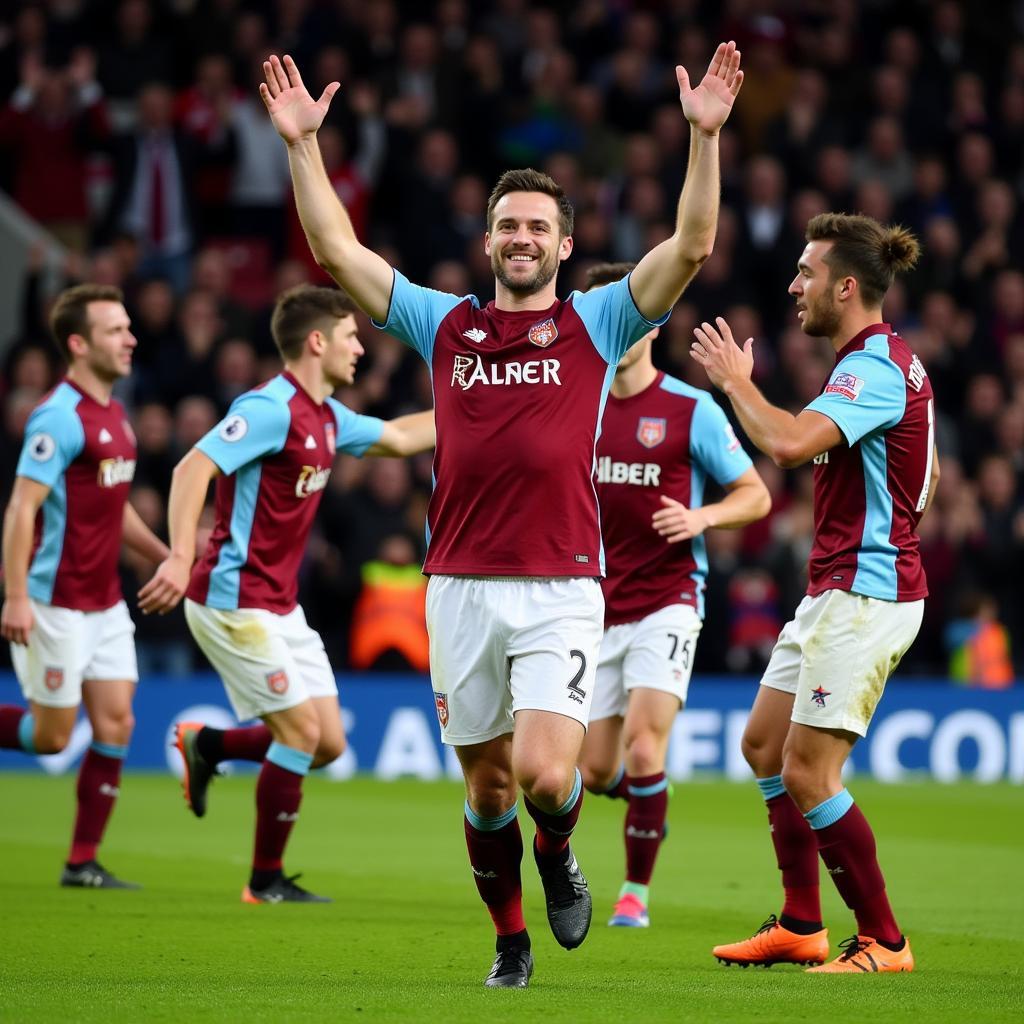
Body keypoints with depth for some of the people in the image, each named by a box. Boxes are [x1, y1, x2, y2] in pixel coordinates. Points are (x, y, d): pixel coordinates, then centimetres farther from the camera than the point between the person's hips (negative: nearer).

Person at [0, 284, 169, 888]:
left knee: (115, 722, 1)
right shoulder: (60, 417, -16)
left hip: (105, 603, 8)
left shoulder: (114, 414, 11)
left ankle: (83, 861, 7)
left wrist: (168, 558, 18)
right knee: (51, 736, -3)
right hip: (56, 604, -8)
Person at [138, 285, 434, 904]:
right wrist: (181, 557, -37)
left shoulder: (328, 417, 11)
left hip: (281, 607, 9)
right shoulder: (271, 409, -18)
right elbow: (193, 469, -26)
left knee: (329, 741, 4)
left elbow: (398, 437, 27)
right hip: (236, 602, -9)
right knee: (302, 731, -9)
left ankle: (206, 745, 25)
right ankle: (266, 882, 3)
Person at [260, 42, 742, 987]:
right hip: (461, 588, 2)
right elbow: (336, 250, 9)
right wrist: (303, 145, 3)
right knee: (487, 785, 8)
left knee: (546, 775, -16)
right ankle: (511, 942, 25)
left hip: (562, 590, -2)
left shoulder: (597, 324, 7)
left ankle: (557, 857, 18)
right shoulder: (446, 324, 12)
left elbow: (691, 246, -4)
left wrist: (705, 135, -13)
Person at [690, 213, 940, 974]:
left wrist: (736, 381, -17)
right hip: (834, 591, 11)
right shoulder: (882, 361, 14)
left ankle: (883, 941, -1)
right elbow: (929, 474, 26)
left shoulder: (875, 368, -18)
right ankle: (801, 926, 19)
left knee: (808, 773, -10)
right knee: (764, 744, 13)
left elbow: (790, 442, -33)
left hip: (863, 596, -11)